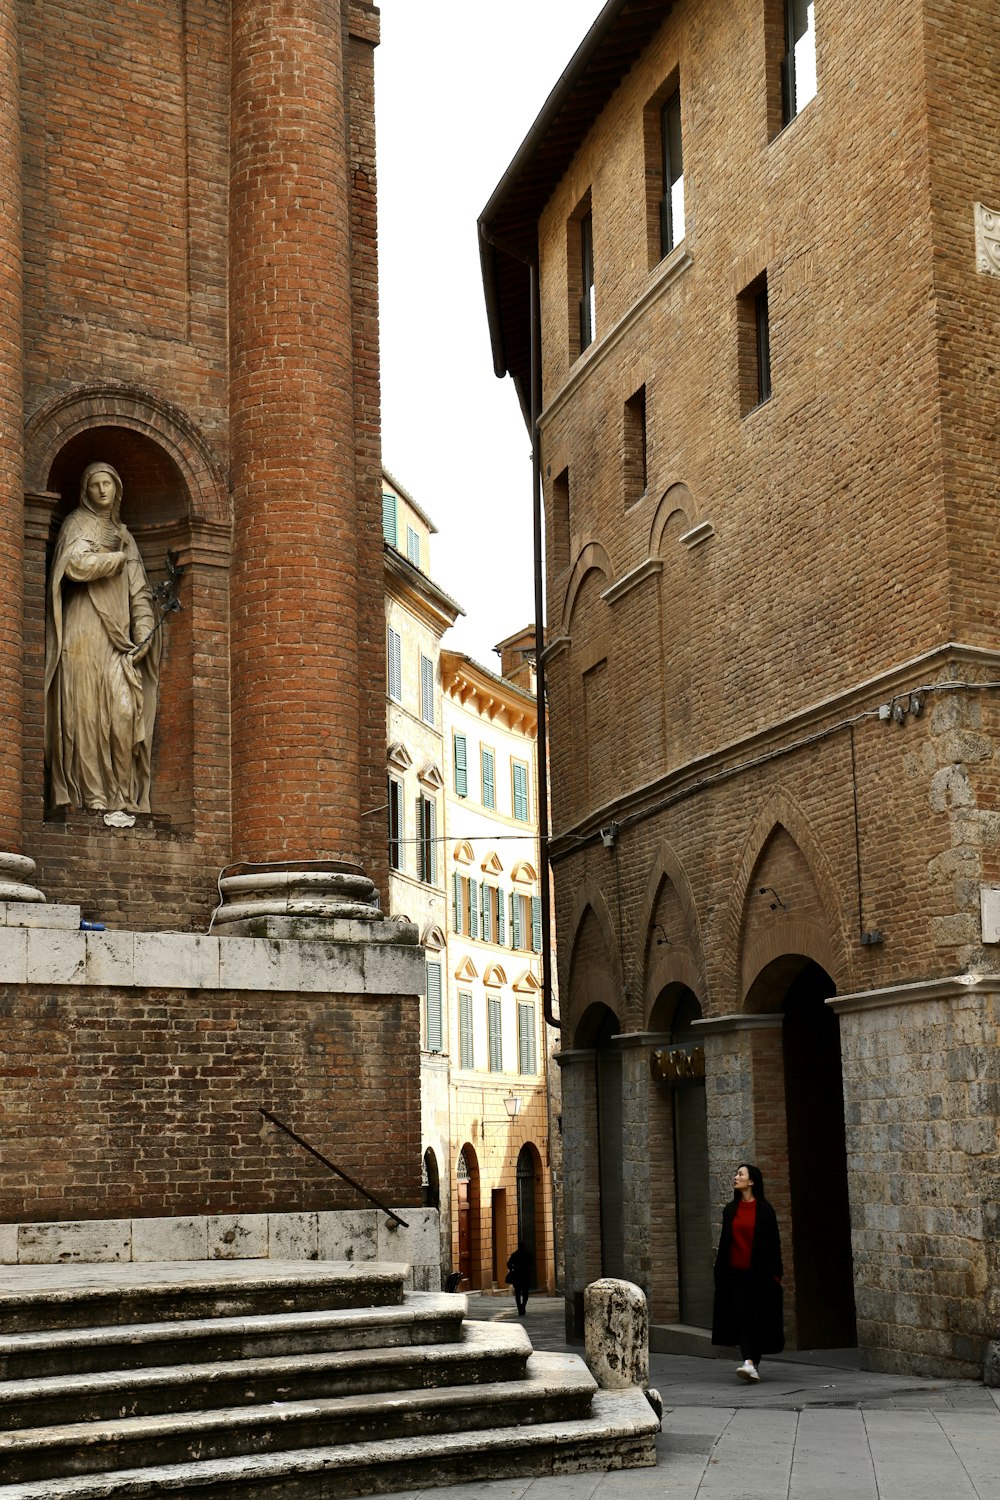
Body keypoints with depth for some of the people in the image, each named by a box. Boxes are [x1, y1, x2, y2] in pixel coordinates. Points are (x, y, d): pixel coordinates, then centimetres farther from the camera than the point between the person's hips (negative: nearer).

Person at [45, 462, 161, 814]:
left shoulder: (123, 534, 24)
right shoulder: (77, 524, 8)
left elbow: (139, 592, 17)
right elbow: (76, 564, -13)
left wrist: (143, 636, 3)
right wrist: (118, 558, 2)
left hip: (119, 636, 4)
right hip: (85, 630, -4)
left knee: (125, 710, -10)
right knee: (87, 710, -10)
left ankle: (122, 795, -8)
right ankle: (91, 794, -12)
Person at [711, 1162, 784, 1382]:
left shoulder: (764, 1209, -2)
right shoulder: (730, 1210, 9)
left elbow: (773, 1241, -3)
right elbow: (724, 1242, 13)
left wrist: (776, 1272, -7)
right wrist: (719, 1272, 10)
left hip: (759, 1272, -3)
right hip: (736, 1271, 3)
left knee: (758, 1317, 2)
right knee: (742, 1315, -6)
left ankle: (754, 1362, 14)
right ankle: (749, 1362, -10)